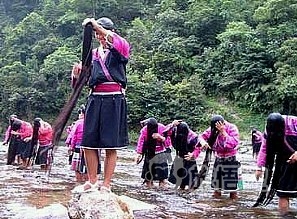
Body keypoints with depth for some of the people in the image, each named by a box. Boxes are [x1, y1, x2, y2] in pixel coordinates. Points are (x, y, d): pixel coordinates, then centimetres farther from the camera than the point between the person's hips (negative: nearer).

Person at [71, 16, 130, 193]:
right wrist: (77, 73, -7)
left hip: (114, 100, -4)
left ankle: (106, 185, 5)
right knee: (89, 142, 2)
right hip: (95, 99, 5)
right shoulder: (93, 54, 18)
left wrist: (96, 25, -20)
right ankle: (92, 182, 15)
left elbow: (120, 43, -20)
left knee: (111, 145, -2)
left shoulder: (119, 51, 6)